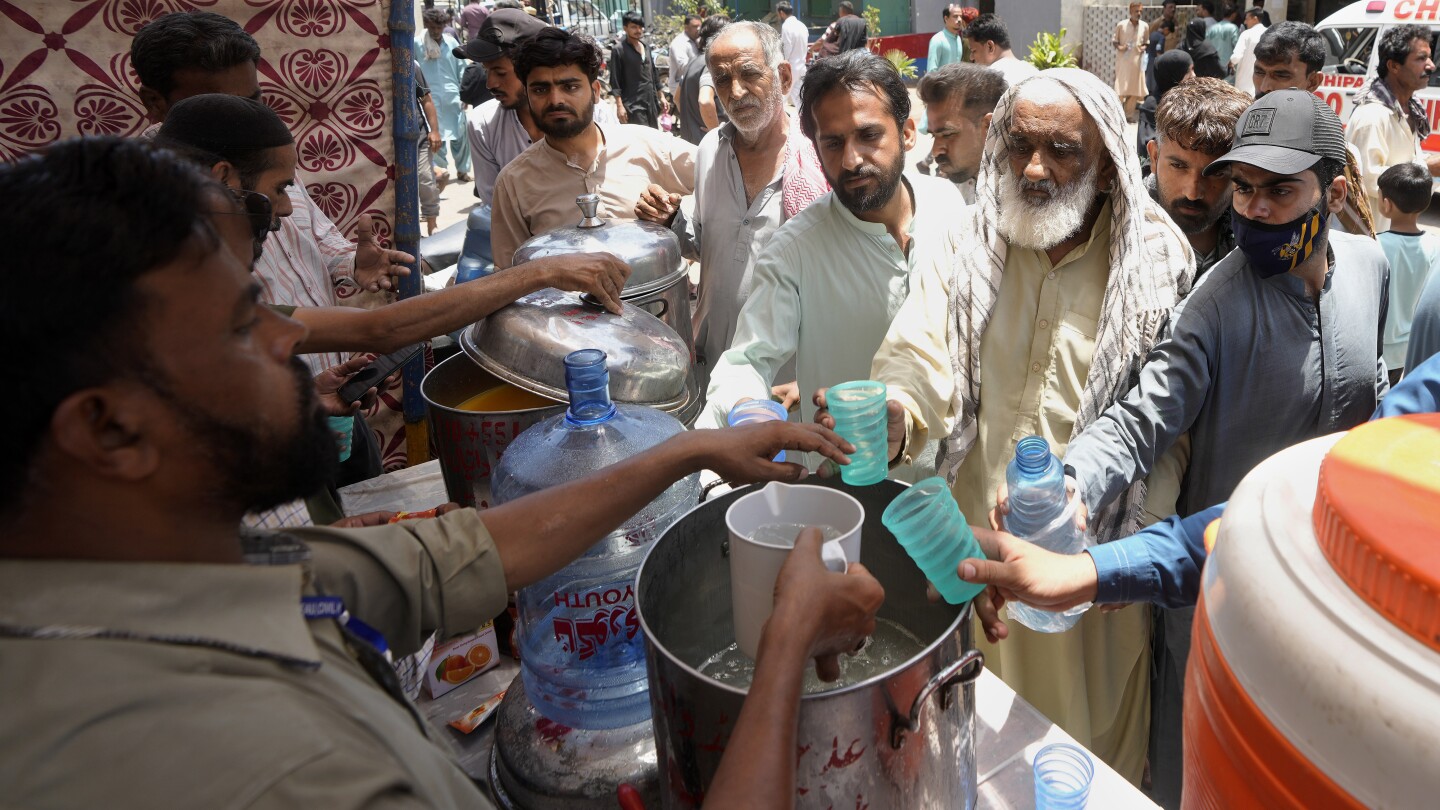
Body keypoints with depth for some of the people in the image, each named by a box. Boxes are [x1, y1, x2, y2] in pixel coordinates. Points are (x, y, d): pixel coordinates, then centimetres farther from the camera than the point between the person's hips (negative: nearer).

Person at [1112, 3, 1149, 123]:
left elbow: (1147, 42, 14)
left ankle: (1129, 114, 13)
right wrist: (1119, 47, -17)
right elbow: (1113, 41, 3)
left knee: (1135, 88, 4)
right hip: (1123, 61, -3)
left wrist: (1144, 48, -7)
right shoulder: (1121, 25, -4)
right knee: (1121, 87, -7)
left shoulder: (1145, 26, 4)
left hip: (1137, 61, 3)